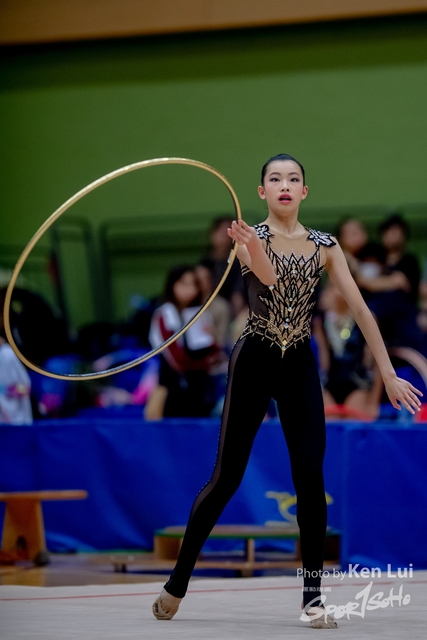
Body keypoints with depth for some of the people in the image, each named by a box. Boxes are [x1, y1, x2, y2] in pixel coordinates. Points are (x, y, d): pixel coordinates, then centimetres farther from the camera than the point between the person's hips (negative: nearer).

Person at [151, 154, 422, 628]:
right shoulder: (251, 237, -5)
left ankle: (313, 595, 1)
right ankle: (178, 581, 13)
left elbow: (360, 309, 0)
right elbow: (268, 276, -28)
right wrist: (250, 246, -52)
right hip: (254, 361, -3)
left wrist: (388, 374, -5)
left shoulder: (325, 247, 4)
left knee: (310, 476, -7)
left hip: (300, 366, 3)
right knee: (226, 477, -1)